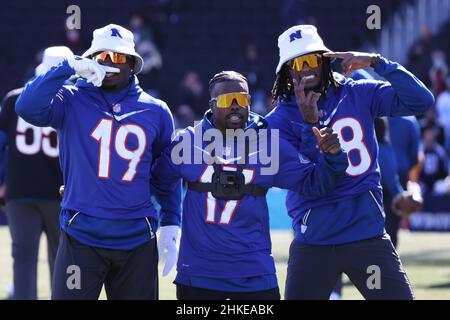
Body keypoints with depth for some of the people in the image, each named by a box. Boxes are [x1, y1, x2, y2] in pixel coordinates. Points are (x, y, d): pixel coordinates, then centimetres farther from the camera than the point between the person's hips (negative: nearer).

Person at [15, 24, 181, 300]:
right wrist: (69, 67, -20)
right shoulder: (73, 101, 1)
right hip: (81, 238, -2)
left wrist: (170, 222, 9)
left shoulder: (156, 111, 8)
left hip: (138, 242, 2)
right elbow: (28, 108, -17)